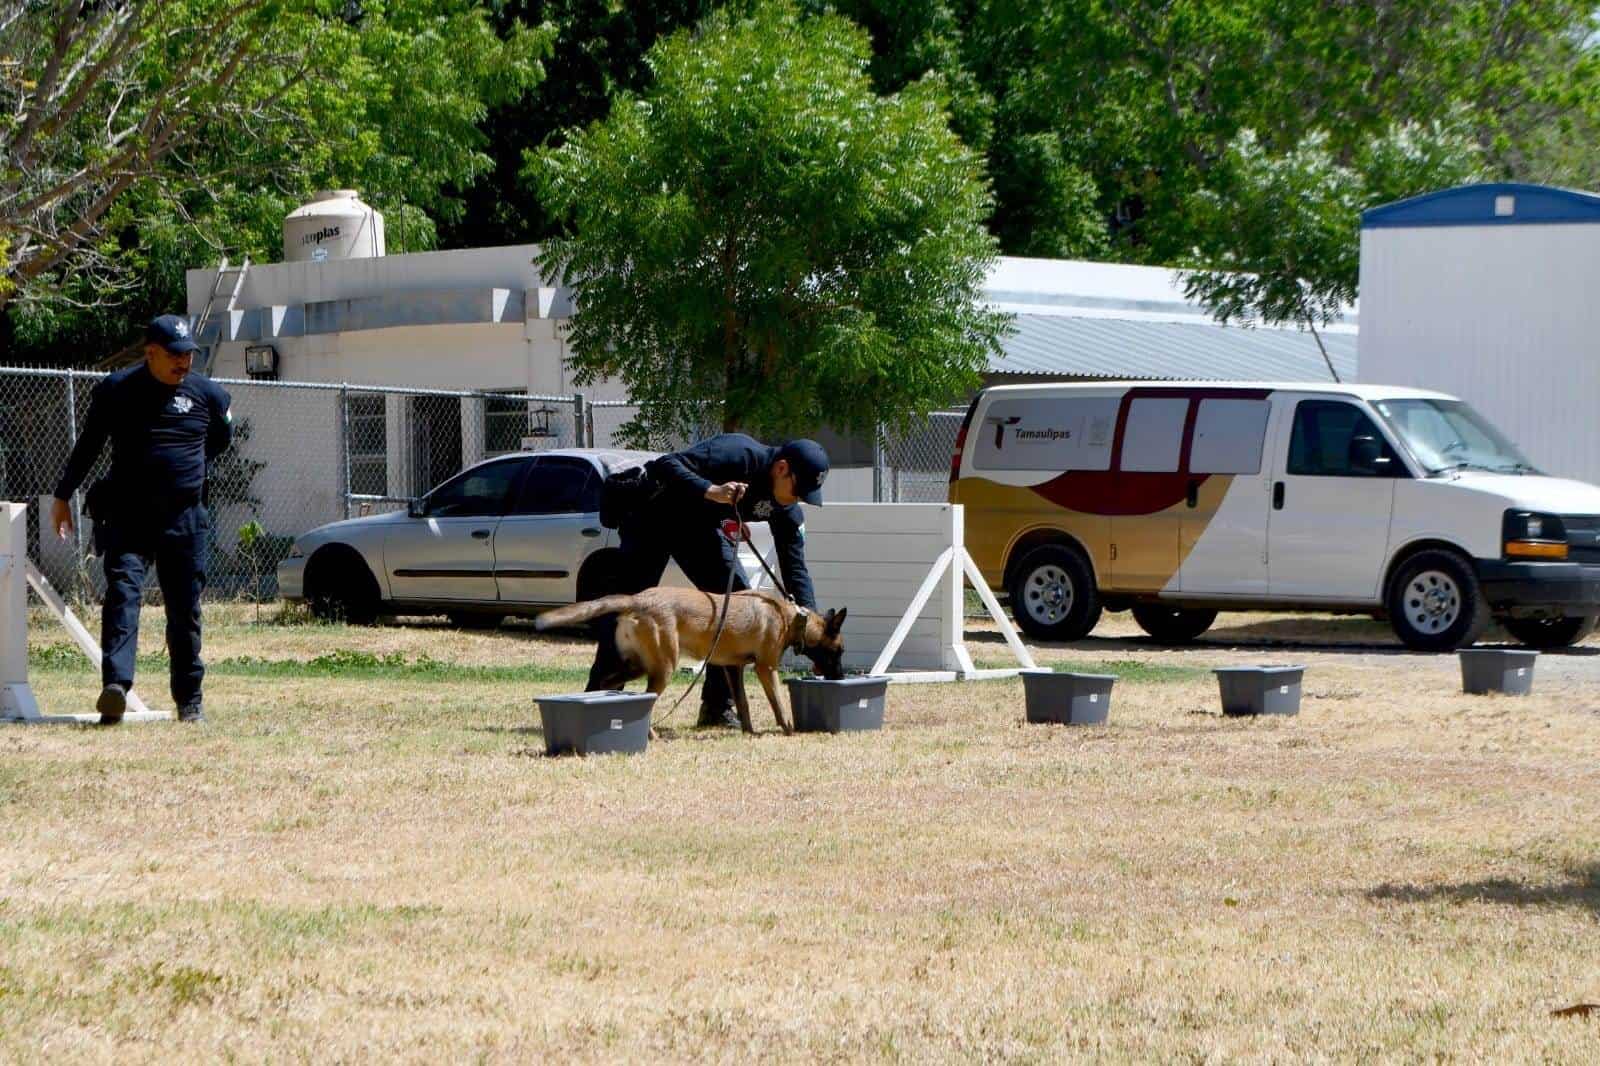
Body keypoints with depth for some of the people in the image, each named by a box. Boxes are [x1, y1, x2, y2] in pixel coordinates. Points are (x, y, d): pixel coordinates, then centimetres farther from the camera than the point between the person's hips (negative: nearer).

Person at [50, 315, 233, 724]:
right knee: (122, 593, -18)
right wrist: (63, 497, 14)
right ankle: (115, 686, -32)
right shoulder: (115, 391, 0)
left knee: (185, 610, 5)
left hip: (183, 518, 2)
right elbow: (88, 446, 11)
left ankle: (189, 701, 15)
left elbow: (221, 439, 24)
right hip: (128, 516, -2)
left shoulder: (206, 394, 3)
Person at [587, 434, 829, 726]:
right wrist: (711, 491, -51)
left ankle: (717, 707, 1)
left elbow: (795, 567, -9)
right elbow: (666, 465, -37)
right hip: (654, 513, -7)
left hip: (700, 525, 7)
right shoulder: (739, 454, -32)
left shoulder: (787, 510, -12)